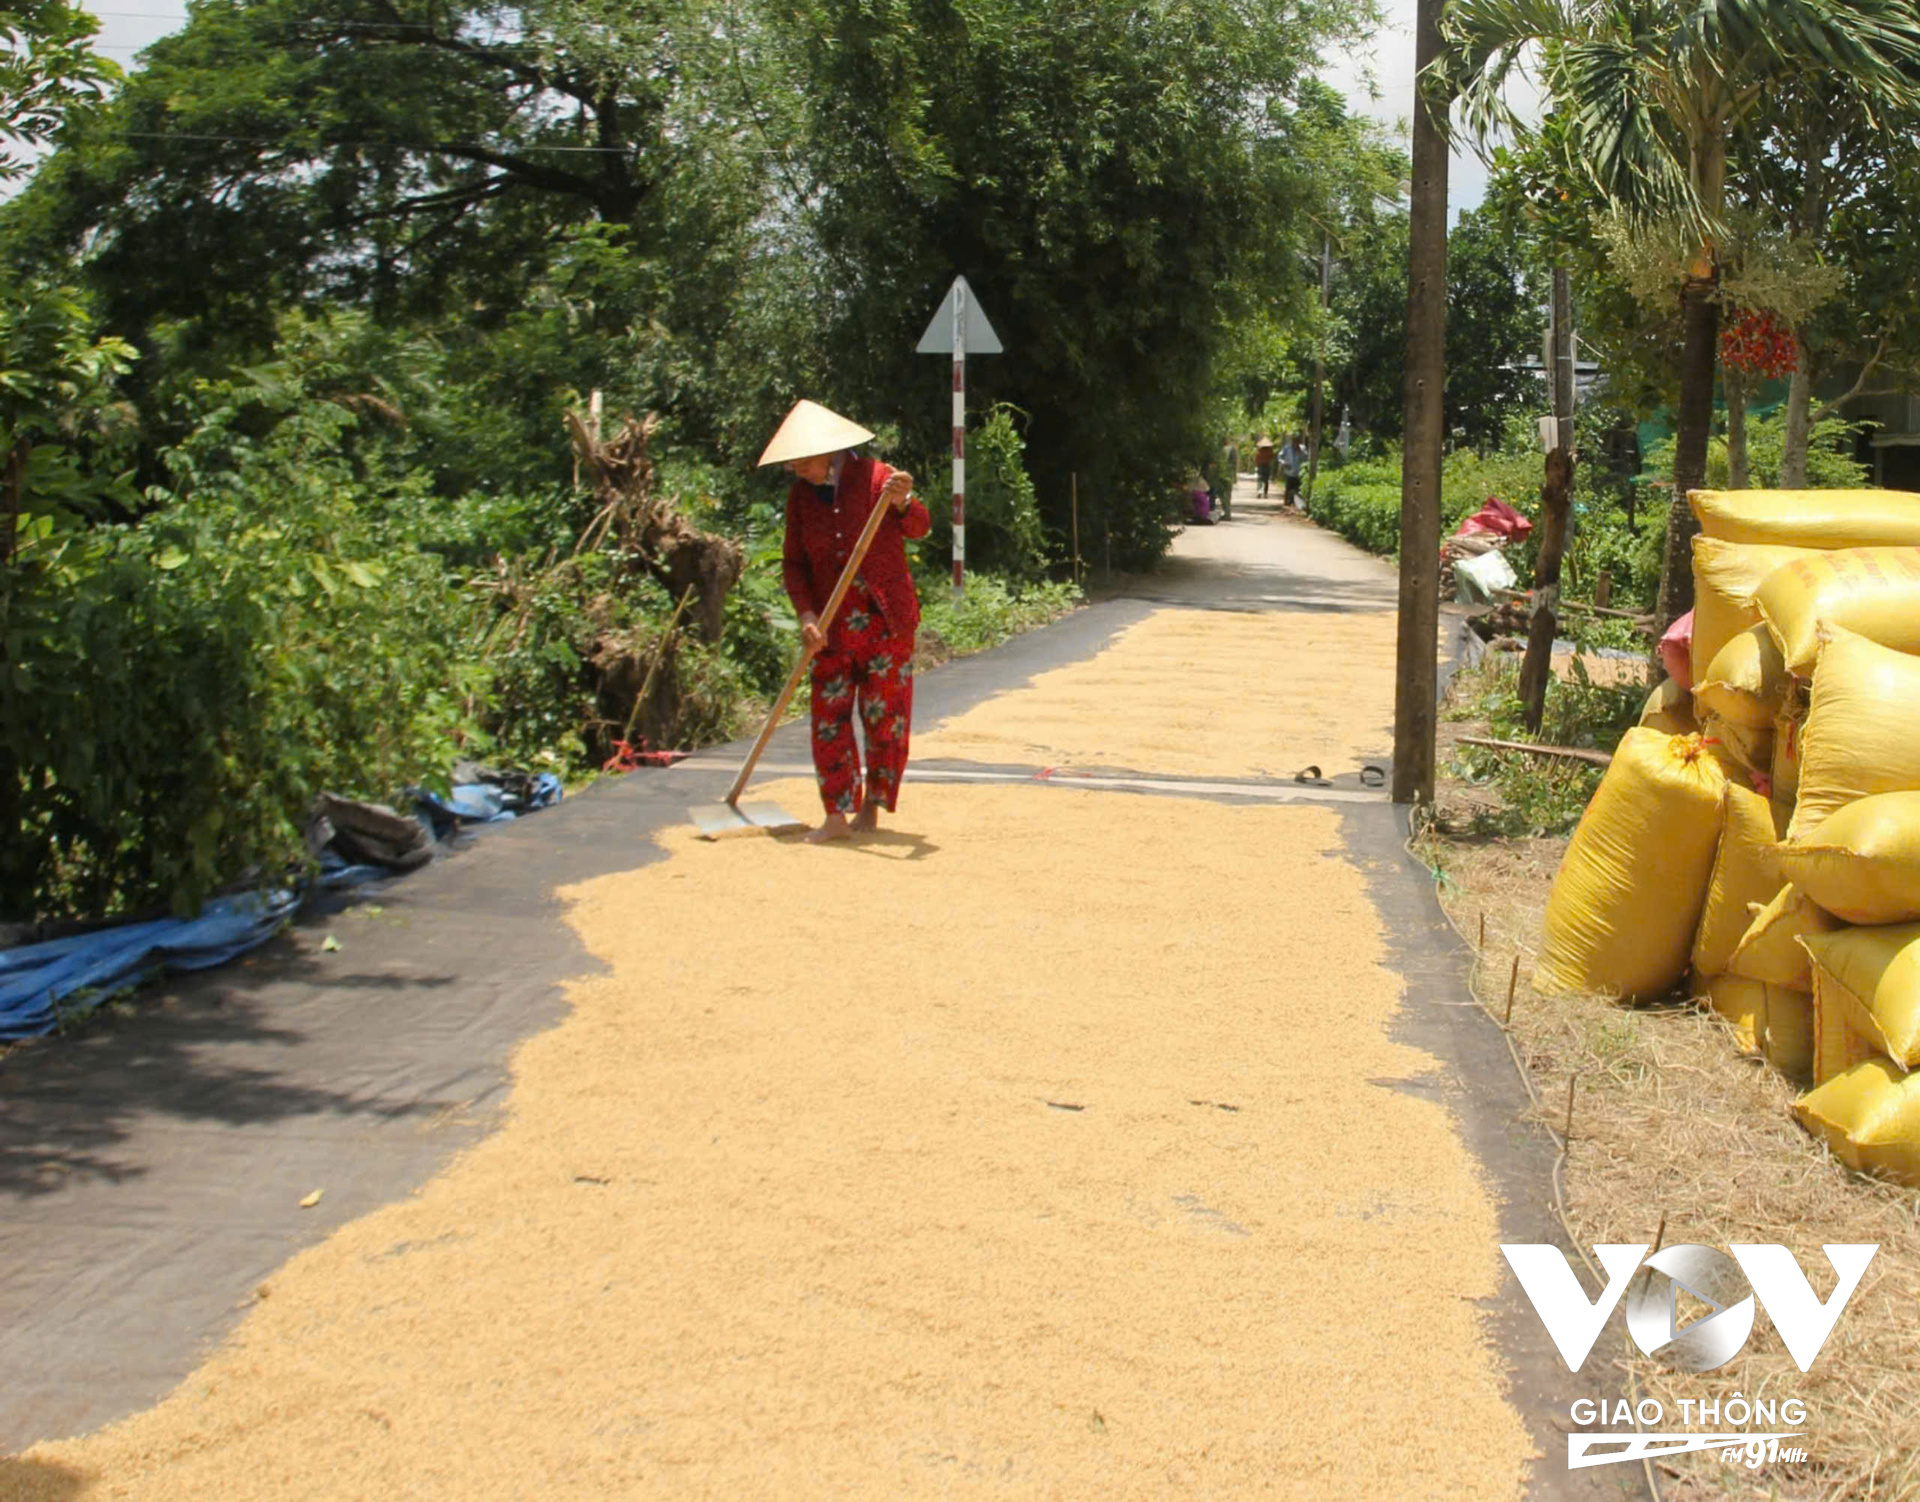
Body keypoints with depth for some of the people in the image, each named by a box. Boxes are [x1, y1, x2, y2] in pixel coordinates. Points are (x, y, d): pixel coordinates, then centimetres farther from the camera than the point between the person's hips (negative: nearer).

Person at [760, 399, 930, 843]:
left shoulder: (874, 476, -5)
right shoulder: (801, 495, 4)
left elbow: (919, 527, -13)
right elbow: (793, 562, 6)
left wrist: (902, 501, -36)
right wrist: (806, 615, -9)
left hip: (886, 621, -3)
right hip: (831, 627, 3)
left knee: (885, 715, 2)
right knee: (829, 716, -2)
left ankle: (872, 807, 15)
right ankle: (836, 815, 2)